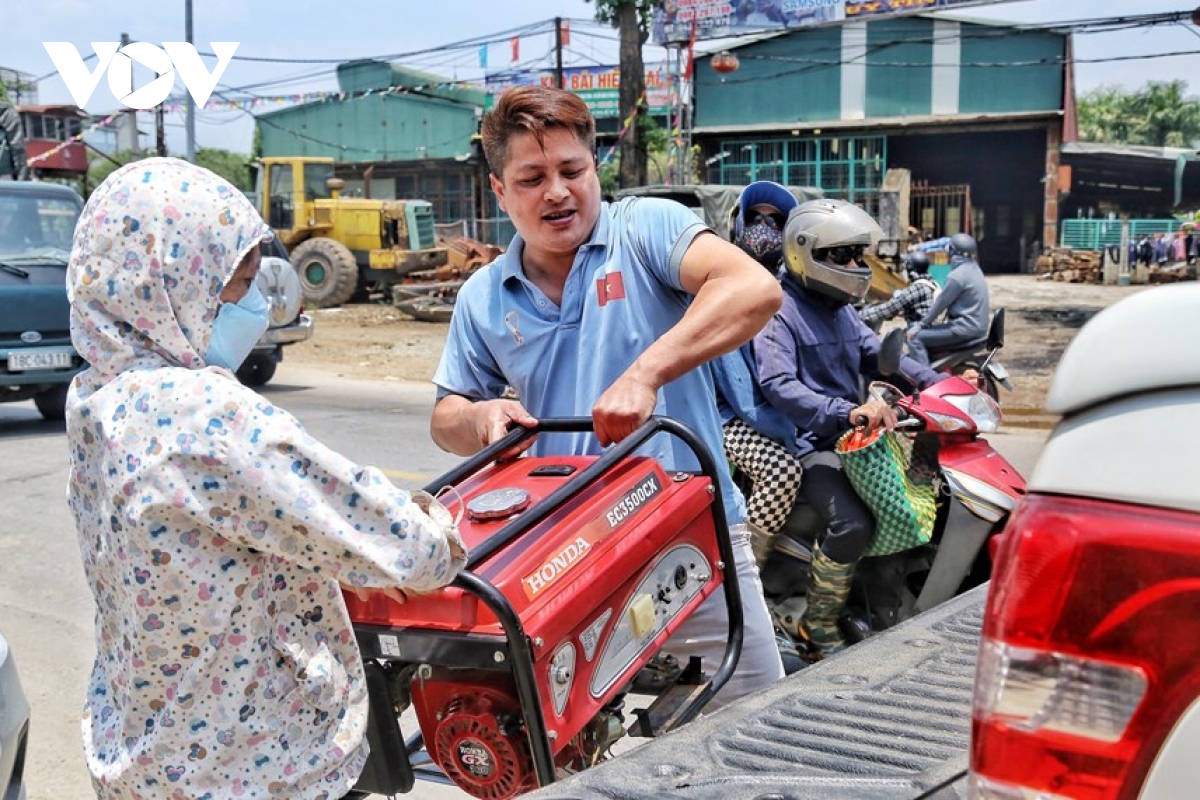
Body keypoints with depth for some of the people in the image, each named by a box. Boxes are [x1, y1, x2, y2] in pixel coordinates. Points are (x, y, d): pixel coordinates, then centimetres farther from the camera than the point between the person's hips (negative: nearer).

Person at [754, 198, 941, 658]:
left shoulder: (840, 308, 17)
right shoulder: (779, 310, -13)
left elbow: (874, 354, 18)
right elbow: (777, 384, -27)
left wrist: (937, 382, 1)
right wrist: (847, 412, -41)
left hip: (853, 433, 9)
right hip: (810, 443, -9)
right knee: (852, 524, -30)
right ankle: (819, 627, -10)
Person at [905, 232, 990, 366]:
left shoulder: (958, 275, -18)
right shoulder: (973, 269, 13)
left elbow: (940, 303, -14)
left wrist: (920, 325, -4)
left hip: (965, 328, -10)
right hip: (978, 326, 10)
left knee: (915, 338, -10)